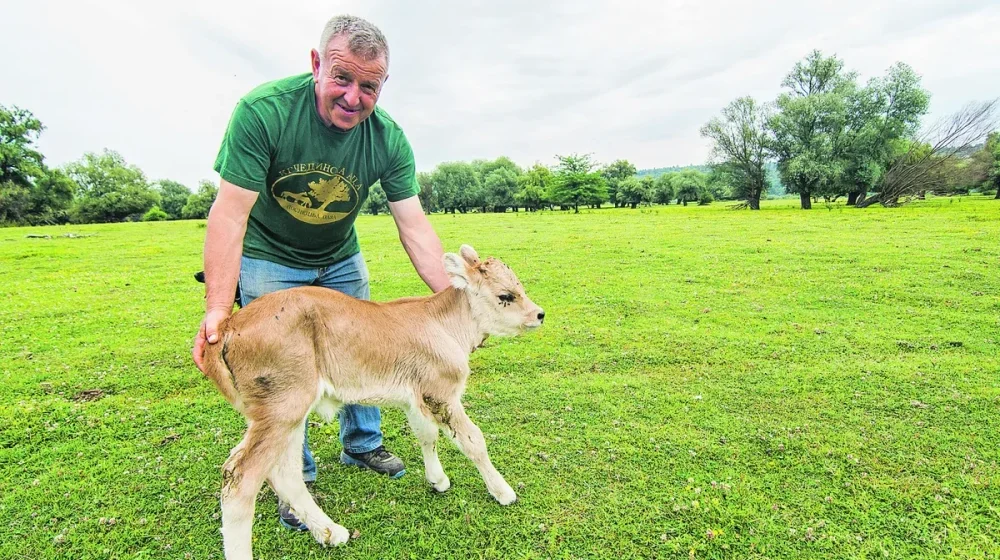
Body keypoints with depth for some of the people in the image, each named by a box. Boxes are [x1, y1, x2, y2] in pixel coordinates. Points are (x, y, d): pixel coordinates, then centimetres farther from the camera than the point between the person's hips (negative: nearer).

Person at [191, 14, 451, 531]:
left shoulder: (388, 140, -20)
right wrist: (217, 309, -37)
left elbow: (414, 227, -21)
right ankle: (295, 479, 20)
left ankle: (362, 445, 36)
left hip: (340, 261, 4)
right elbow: (230, 214, -29)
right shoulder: (262, 111, -29)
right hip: (268, 260, -3)